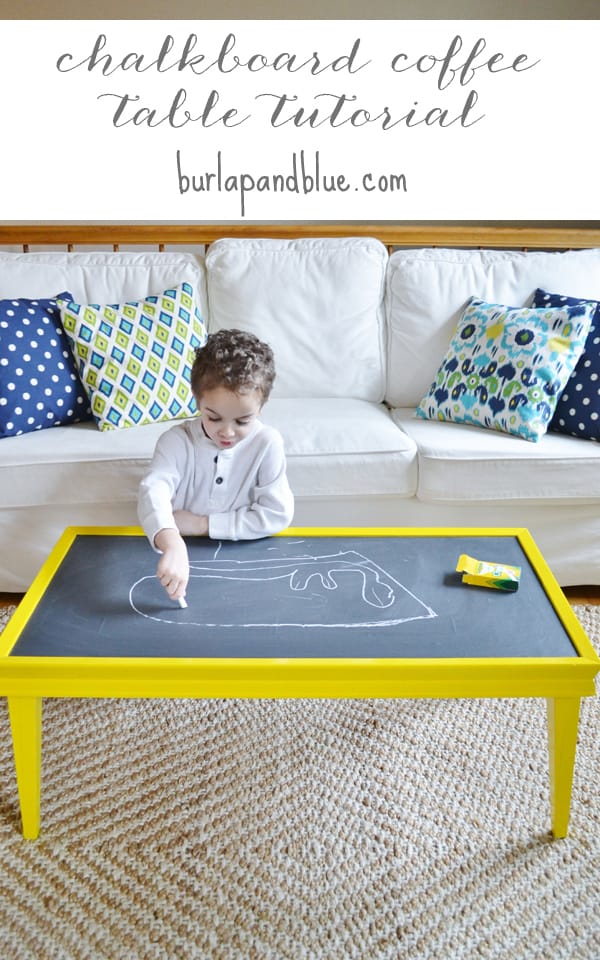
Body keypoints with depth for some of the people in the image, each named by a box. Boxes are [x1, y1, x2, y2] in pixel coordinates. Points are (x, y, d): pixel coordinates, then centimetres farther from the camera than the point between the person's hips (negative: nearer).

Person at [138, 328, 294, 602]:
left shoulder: (267, 444, -9)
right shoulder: (177, 441, -11)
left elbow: (278, 513, -11)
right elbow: (154, 491, -28)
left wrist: (202, 524, -13)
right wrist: (172, 544, -48)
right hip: (183, 556, 0)